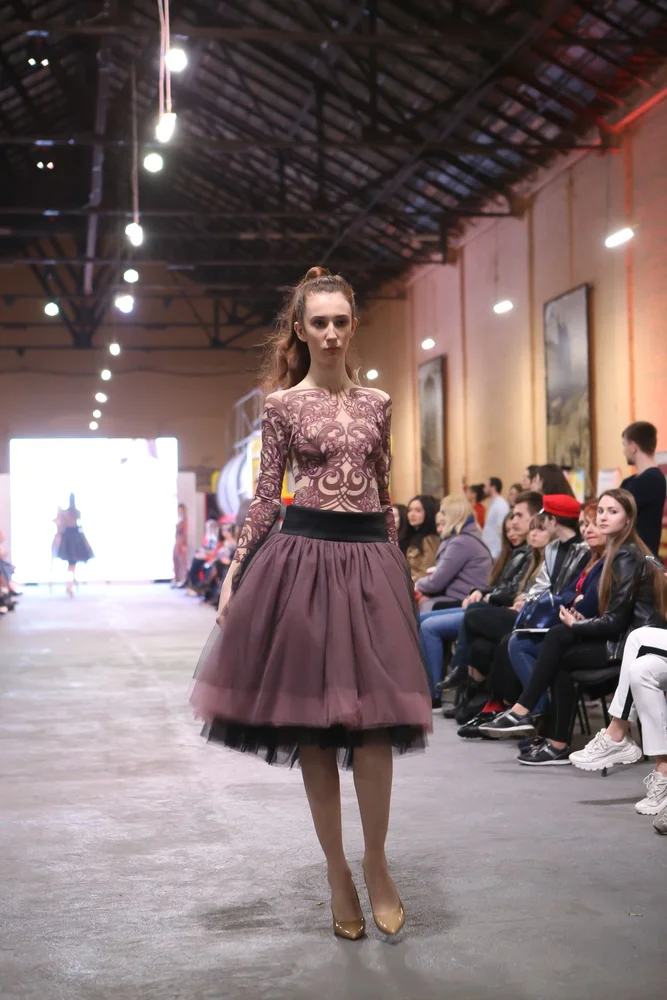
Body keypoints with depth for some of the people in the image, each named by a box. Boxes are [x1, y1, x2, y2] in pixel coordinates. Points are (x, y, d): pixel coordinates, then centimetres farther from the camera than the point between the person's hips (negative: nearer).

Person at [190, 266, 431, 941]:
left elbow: (384, 492, 15)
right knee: (313, 719, 2)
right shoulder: (282, 405, 3)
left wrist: (400, 567, 14)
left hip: (369, 557, 2)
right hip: (305, 554, -2)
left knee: (375, 714, -4)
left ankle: (376, 862, 13)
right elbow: (265, 496, 3)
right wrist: (235, 573, -2)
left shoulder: (376, 403, 10)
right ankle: (337, 871, 13)